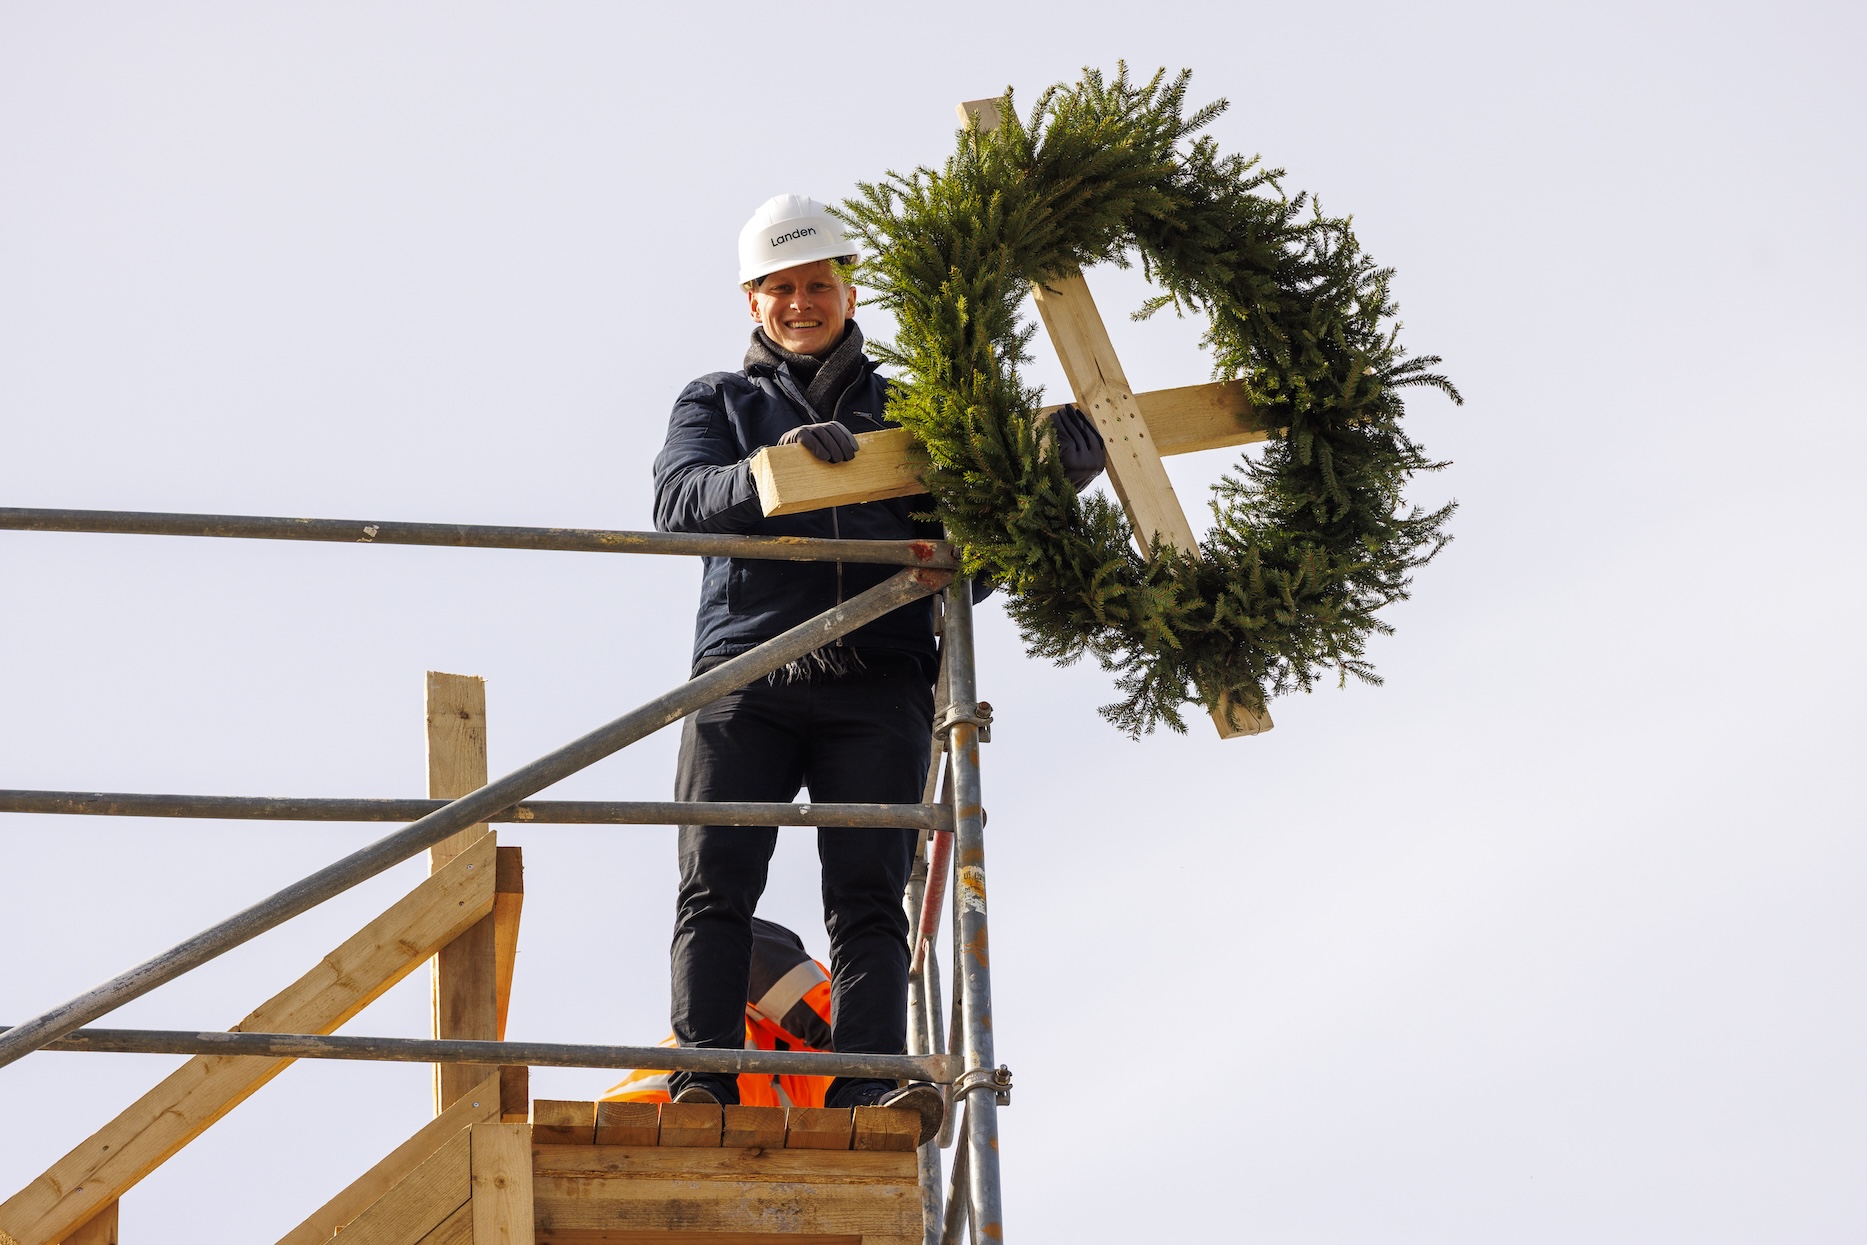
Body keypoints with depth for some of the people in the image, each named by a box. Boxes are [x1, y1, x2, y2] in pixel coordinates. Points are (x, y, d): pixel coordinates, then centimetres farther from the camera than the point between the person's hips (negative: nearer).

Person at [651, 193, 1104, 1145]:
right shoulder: (717, 404, 22)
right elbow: (679, 503, 2)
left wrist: (1053, 470, -2)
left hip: (875, 683, 0)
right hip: (745, 675, 0)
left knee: (867, 895, -11)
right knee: (715, 886, -11)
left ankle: (870, 1088, -20)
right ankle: (702, 1084, -15)